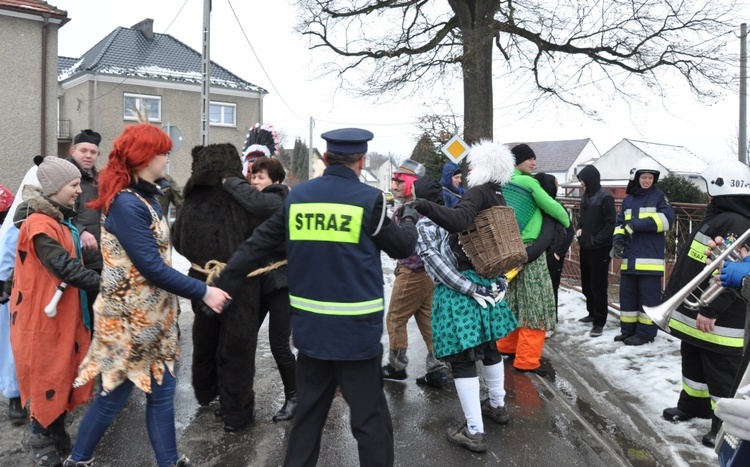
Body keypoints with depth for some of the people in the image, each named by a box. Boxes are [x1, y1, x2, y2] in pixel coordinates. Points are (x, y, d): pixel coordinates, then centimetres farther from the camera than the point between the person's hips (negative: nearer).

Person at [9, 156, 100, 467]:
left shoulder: (61, 220, 11)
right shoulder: (39, 225, -20)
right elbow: (64, 267, -27)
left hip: (63, 316, 9)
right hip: (43, 318, -9)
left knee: (62, 375, 16)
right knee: (46, 379, 4)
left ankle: (58, 441, 30)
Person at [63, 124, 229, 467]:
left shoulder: (144, 197, 9)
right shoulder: (126, 203, -20)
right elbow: (152, 268, -23)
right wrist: (203, 292, -18)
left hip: (152, 316, 9)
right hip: (131, 320, -8)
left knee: (162, 392, 12)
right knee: (115, 395, 8)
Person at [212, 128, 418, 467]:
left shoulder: (297, 196, 2)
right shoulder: (369, 199, -10)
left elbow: (257, 245, 5)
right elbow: (401, 247, 2)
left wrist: (222, 285, 14)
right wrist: (410, 221, 23)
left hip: (310, 325, 5)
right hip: (355, 327, -4)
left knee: (309, 411, 19)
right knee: (369, 418, 7)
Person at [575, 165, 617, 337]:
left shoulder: (605, 197, -12)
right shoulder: (585, 196, 11)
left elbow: (611, 223, -15)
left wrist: (596, 241, -18)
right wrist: (579, 229, 2)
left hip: (600, 249, -8)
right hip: (585, 247, 8)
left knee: (598, 285, -3)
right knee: (586, 283, 16)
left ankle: (599, 322, 4)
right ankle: (592, 313, 33)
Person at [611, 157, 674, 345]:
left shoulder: (659, 196, 1)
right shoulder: (628, 200, 16)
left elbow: (666, 219, -14)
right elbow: (620, 224, 17)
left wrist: (638, 224, -18)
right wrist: (618, 240, -2)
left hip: (650, 258, -5)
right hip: (630, 258, 5)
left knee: (649, 296, 0)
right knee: (628, 295, 10)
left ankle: (646, 333, 7)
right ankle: (628, 330, 20)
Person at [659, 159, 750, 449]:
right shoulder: (715, 218, 13)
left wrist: (710, 311, -28)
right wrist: (673, 296, 23)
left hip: (719, 321, -11)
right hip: (694, 314, 11)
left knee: (721, 376, 3)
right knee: (693, 365, 24)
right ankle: (693, 405, 40)